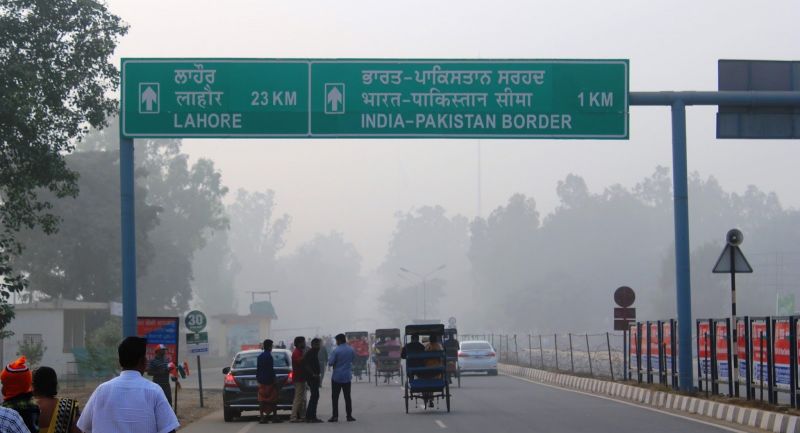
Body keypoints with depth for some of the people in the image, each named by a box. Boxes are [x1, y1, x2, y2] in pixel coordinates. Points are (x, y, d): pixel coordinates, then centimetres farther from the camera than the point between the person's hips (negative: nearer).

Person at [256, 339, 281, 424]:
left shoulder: (260, 356, 11)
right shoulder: (269, 356, -13)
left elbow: (258, 369, 14)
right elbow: (271, 369, -16)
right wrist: (275, 380, -12)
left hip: (261, 381, 7)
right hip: (269, 380, -7)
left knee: (262, 399, 5)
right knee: (273, 399, 0)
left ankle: (262, 417, 1)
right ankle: (274, 416, 0)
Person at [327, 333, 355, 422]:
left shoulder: (335, 351, -15)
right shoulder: (351, 350, 2)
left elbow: (330, 363, -15)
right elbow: (353, 358, 18)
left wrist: (329, 359, 5)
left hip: (337, 377, -4)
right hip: (347, 377, 4)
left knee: (335, 397, 2)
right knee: (347, 397, 10)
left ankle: (335, 416, -2)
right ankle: (349, 416, 9)